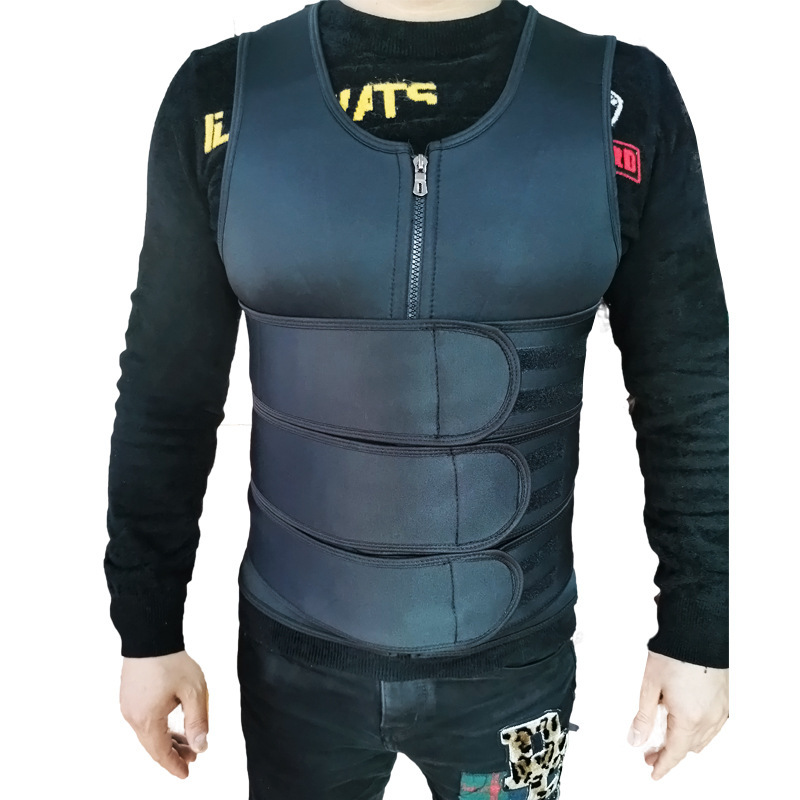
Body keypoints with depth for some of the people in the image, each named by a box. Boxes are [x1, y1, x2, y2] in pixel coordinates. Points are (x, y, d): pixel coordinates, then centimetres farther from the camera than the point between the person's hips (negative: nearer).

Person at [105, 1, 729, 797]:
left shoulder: (626, 98, -10)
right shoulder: (221, 94, -10)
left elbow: (689, 398, -4)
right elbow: (165, 398, -4)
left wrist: (699, 632, 0)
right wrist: (148, 630, 1)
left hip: (514, 652, 1)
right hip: (296, 649, 1)